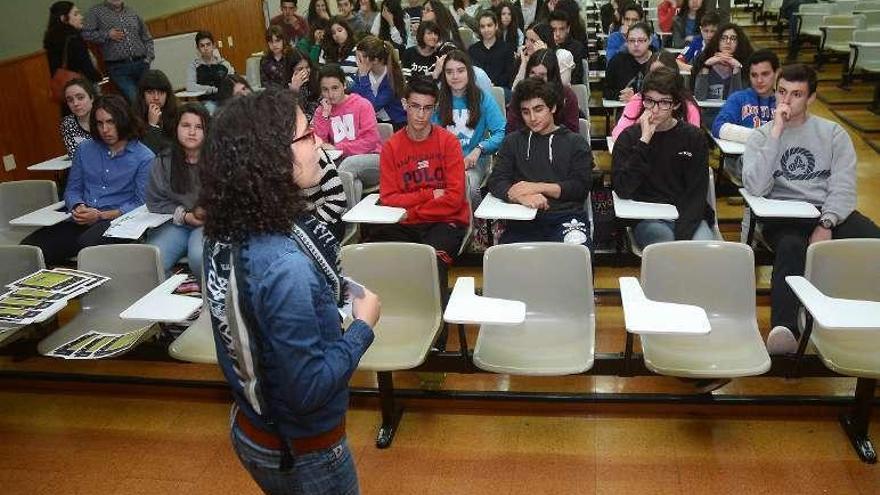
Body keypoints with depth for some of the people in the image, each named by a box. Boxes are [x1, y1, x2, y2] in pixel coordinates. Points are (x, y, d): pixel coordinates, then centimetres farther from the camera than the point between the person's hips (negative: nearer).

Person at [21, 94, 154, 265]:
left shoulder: (144, 158, 0)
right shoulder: (85, 149, 17)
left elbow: (141, 204, -3)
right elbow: (72, 189, 21)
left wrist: (102, 215, -12)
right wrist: (78, 207, -3)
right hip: (80, 222, 5)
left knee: (87, 243, -38)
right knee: (28, 247, -21)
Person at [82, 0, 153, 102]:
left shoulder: (132, 13, 18)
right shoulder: (95, 12, 8)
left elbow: (147, 38, 22)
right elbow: (85, 34, -2)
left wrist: (148, 57, 8)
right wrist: (107, 35, -11)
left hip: (141, 64, 4)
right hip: (118, 67, -3)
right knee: (134, 99, -16)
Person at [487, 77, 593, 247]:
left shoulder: (575, 142, 17)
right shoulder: (513, 142, 22)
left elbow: (581, 187, 5)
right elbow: (495, 182, 9)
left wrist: (538, 187, -7)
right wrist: (522, 196, -12)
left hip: (566, 216, -1)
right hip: (524, 219, 1)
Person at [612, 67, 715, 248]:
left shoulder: (694, 137, 6)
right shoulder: (629, 137, 3)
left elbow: (696, 193, 1)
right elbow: (623, 190, -11)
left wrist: (681, 233, -15)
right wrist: (644, 141, -15)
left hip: (688, 215, 1)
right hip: (647, 219, -1)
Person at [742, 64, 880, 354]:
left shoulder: (833, 133, 12)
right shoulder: (761, 137, 11)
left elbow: (844, 187, 2)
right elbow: (755, 187, -8)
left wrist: (826, 224, -17)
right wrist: (776, 133, -8)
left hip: (831, 212, 2)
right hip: (783, 217, -2)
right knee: (791, 246, -37)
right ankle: (784, 329, -48)